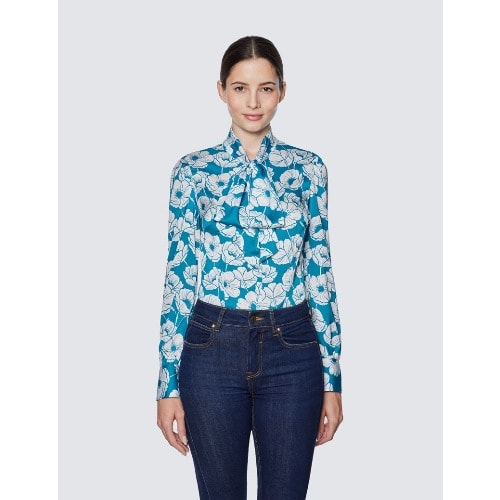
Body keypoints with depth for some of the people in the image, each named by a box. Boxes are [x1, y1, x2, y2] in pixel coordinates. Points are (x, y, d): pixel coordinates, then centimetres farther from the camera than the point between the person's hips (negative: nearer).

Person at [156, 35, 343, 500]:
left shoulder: (307, 169, 3)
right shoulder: (193, 171, 1)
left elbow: (320, 274, 5)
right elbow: (178, 277, 0)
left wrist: (332, 379, 3)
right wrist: (167, 384, -2)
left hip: (292, 351, 1)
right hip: (213, 349, 0)